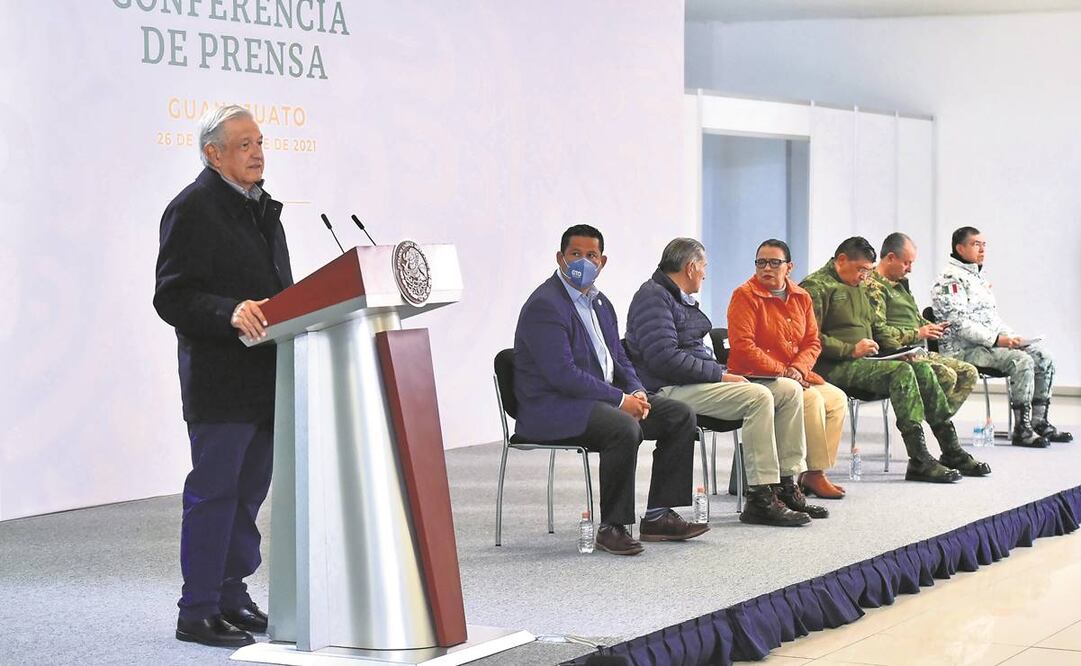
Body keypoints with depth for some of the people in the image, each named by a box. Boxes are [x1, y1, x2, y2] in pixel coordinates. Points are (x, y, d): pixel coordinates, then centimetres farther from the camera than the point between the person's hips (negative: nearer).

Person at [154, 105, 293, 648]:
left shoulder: (262, 207, 18)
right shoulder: (193, 208, -9)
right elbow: (172, 297, -16)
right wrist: (229, 313, -29)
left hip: (265, 375, 9)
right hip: (219, 378, -8)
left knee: (249, 491, 13)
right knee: (213, 492, -5)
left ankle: (232, 597, 23)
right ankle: (198, 612, 1)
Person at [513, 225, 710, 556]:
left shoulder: (600, 302, 16)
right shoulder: (545, 305, -15)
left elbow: (619, 360, 20)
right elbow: (562, 374, -23)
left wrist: (637, 392, -2)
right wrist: (620, 399, -21)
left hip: (603, 397, 10)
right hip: (553, 408, -10)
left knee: (681, 416, 0)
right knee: (625, 428, -35)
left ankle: (658, 516, 1)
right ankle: (612, 526, -23)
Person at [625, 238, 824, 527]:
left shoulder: (682, 299, 24)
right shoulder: (653, 297, -10)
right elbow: (664, 358, -21)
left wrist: (723, 373, 8)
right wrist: (720, 375, -17)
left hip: (703, 381, 10)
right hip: (671, 390, -10)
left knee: (789, 390, 0)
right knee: (759, 397, -27)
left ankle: (786, 486, -2)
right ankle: (760, 499, -26)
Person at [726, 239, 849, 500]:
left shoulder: (801, 297, 12)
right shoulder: (745, 295, -8)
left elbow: (812, 342, 12)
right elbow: (743, 346, -16)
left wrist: (797, 368, -9)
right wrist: (780, 372, -18)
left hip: (794, 375, 7)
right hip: (755, 376, -7)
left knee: (837, 398, -8)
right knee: (811, 398, -26)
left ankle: (814, 474, -8)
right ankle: (814, 475, -18)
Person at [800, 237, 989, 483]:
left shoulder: (858, 287, 24)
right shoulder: (816, 287, -7)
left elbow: (875, 328, 30)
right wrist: (851, 350, -19)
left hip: (865, 361, 9)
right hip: (834, 368, -9)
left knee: (922, 369, -6)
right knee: (901, 372, -26)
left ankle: (952, 452, -5)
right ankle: (919, 461, -31)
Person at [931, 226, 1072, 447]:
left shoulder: (979, 277, 21)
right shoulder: (950, 280, -11)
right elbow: (960, 324, -21)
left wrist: (1011, 337, 6)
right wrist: (997, 340, -23)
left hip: (991, 343, 10)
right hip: (965, 349, -10)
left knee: (1044, 357, -2)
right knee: (1022, 361, -27)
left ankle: (1039, 422, 1)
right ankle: (1021, 430, -25)